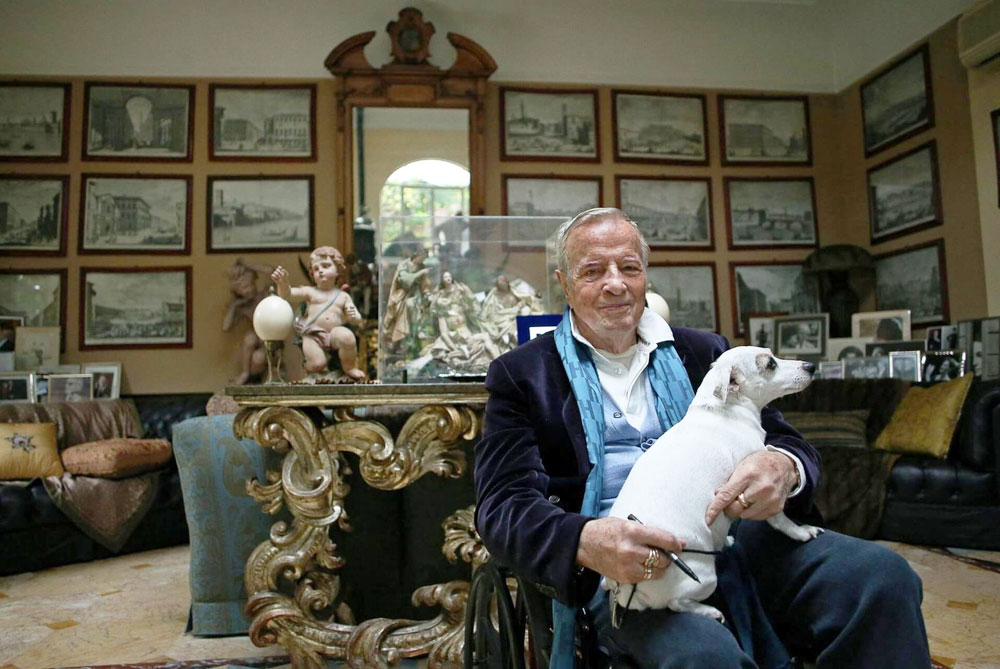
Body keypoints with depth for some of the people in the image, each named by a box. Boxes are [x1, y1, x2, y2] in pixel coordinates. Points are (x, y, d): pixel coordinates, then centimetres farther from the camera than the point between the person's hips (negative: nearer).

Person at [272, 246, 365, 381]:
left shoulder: (343, 296, 16)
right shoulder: (310, 292, 13)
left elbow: (356, 320, 13)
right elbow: (288, 294, 0)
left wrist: (353, 316, -12)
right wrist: (283, 283, -22)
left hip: (335, 333, 0)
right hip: (313, 335, 0)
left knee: (347, 336, -33)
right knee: (317, 364, -22)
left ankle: (349, 367, -6)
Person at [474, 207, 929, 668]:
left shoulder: (703, 352, 18)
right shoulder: (521, 373, 7)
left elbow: (789, 444, 14)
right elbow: (503, 505, -3)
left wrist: (782, 467, -14)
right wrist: (586, 543, -26)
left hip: (730, 534, 5)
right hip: (618, 564, -4)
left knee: (882, 574, -21)